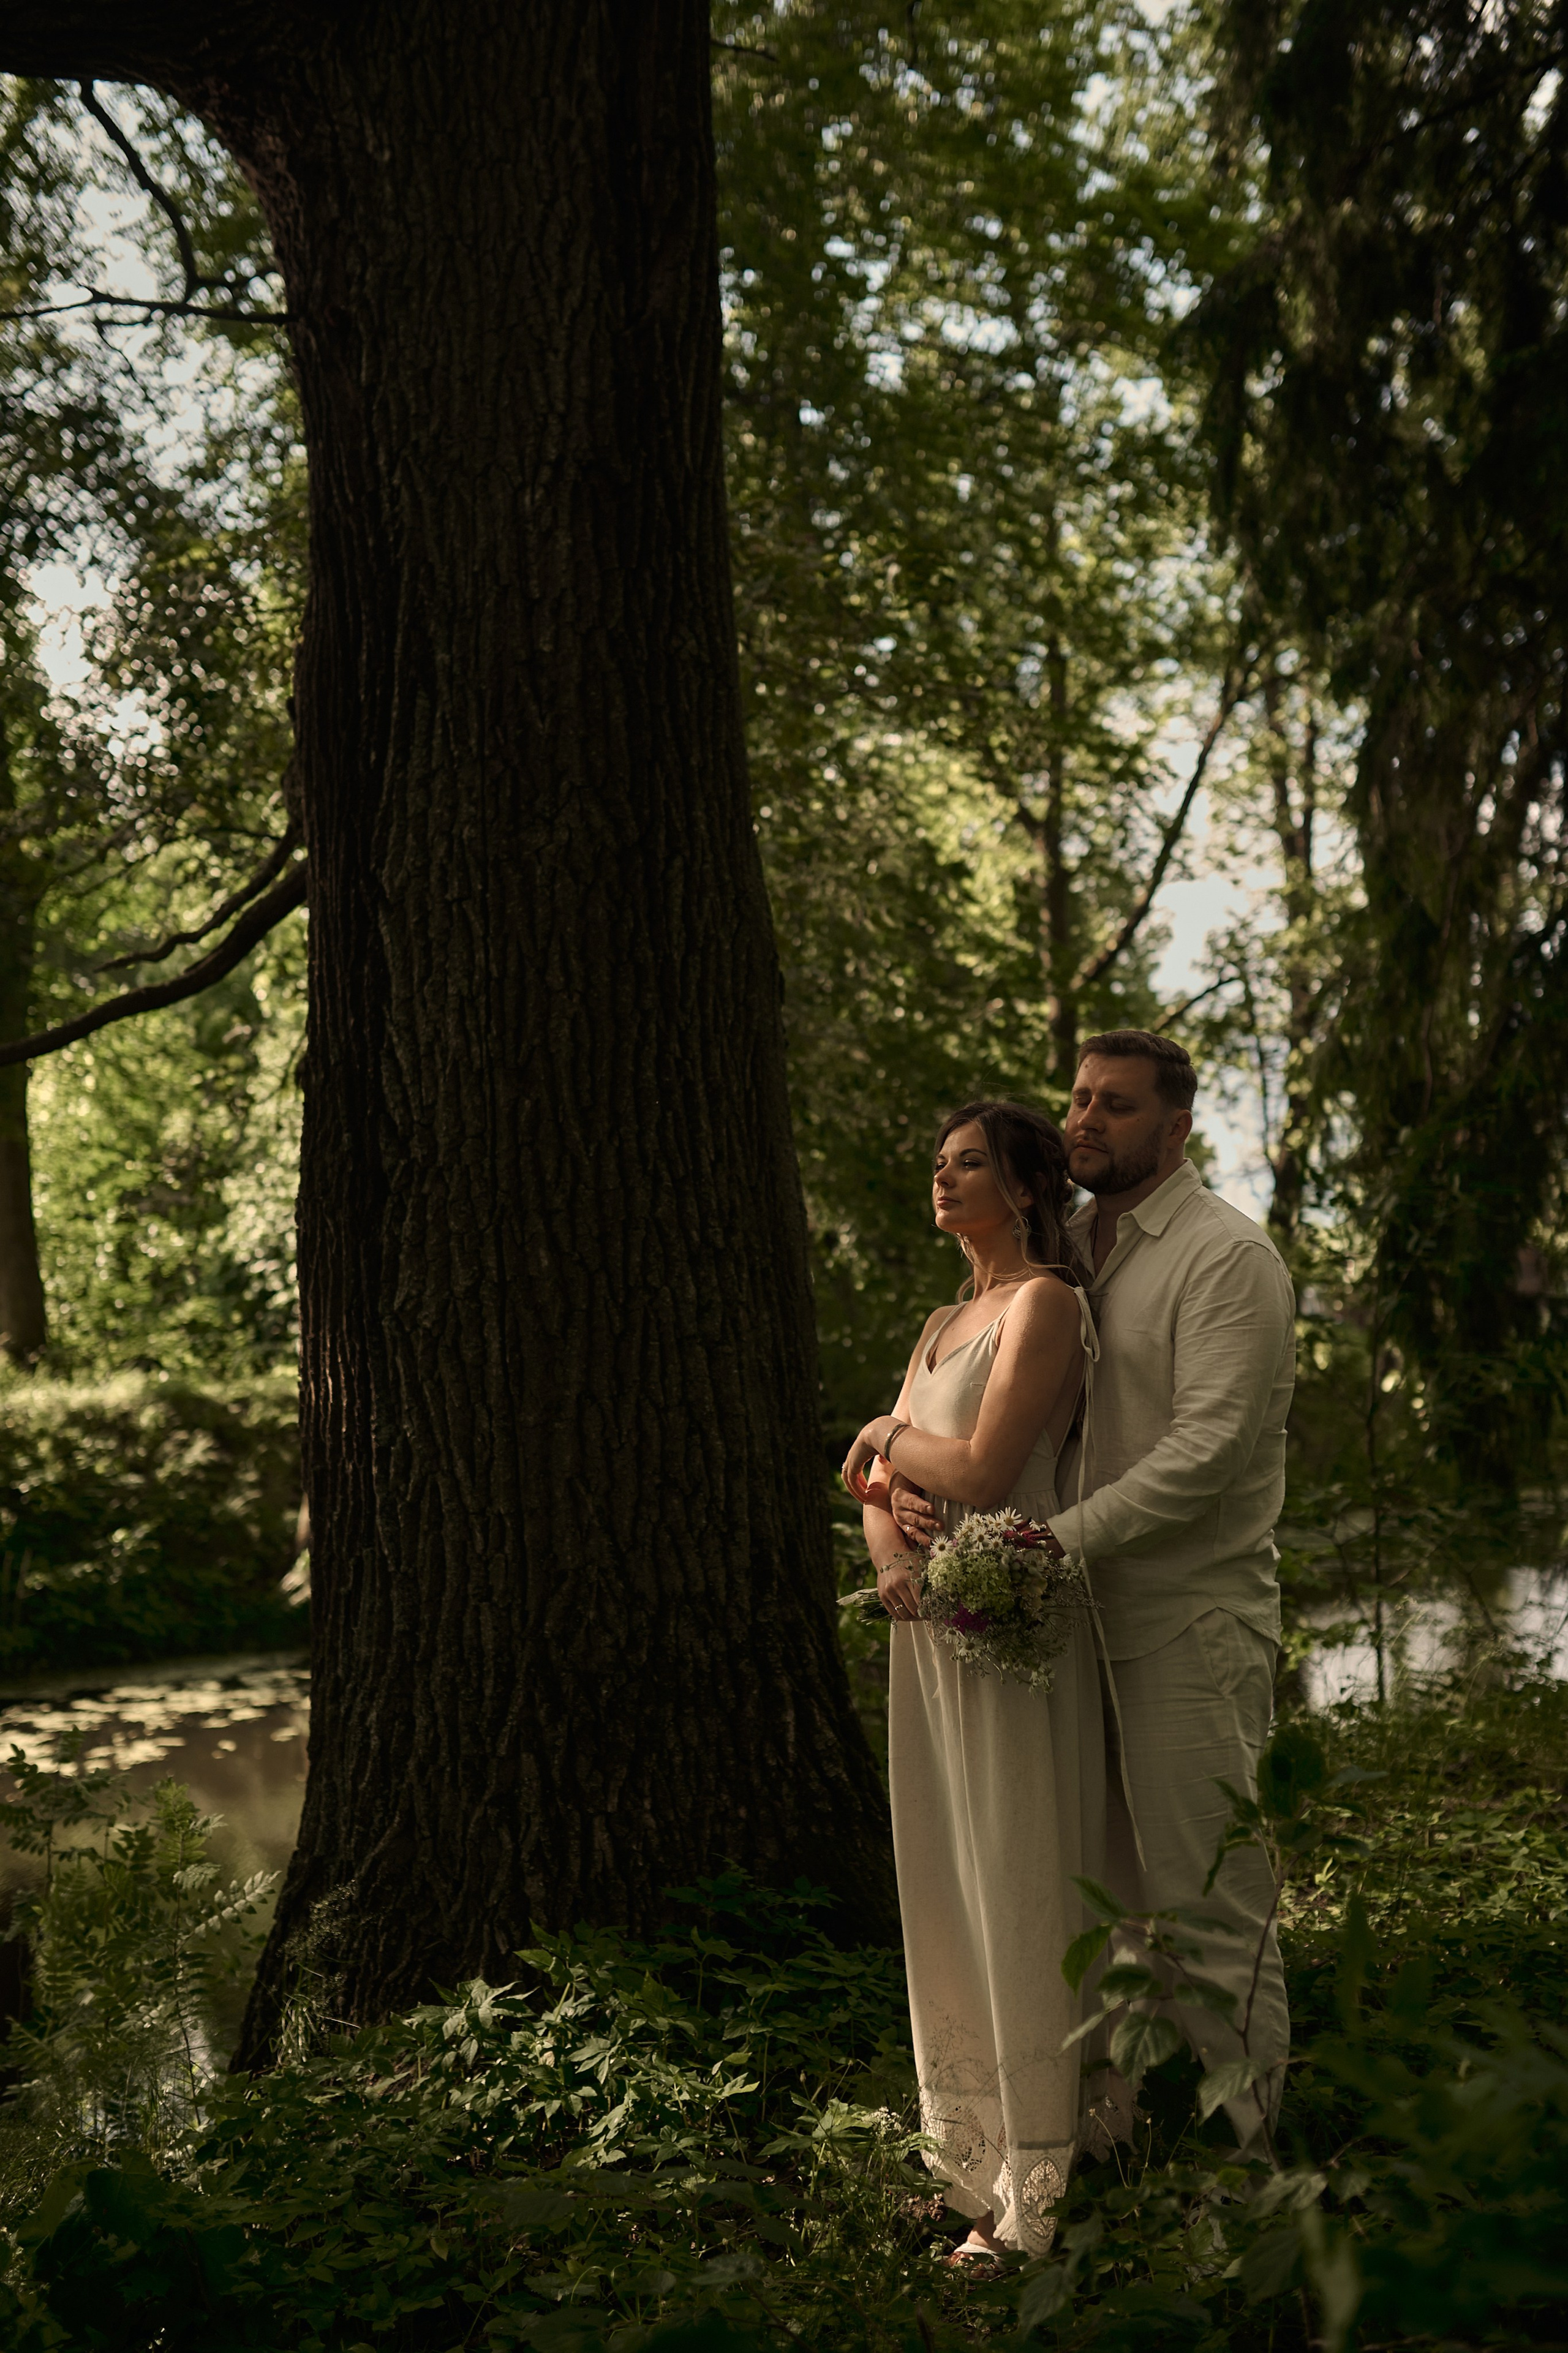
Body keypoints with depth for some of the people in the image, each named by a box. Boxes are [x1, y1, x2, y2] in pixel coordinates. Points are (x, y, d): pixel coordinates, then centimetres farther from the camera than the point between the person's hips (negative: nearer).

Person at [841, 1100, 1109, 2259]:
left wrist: (890, 1433, 0)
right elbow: (875, 1482, 13)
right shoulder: (942, 1323, 18)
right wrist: (890, 1555, -9)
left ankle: (1034, 2201, 7)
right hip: (929, 1627, 8)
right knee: (947, 1895, 11)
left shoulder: (1045, 1302, -8)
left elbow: (982, 1473, -18)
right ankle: (974, 2162, 21)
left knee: (1018, 1898, -2)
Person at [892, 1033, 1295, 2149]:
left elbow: (1206, 1450, -19)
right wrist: (912, 1472, -8)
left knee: (1211, 1911, 0)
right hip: (1078, 1619, 7)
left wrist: (1048, 1542, -25)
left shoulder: (1227, 1255, -8)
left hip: (1191, 1626, -7)